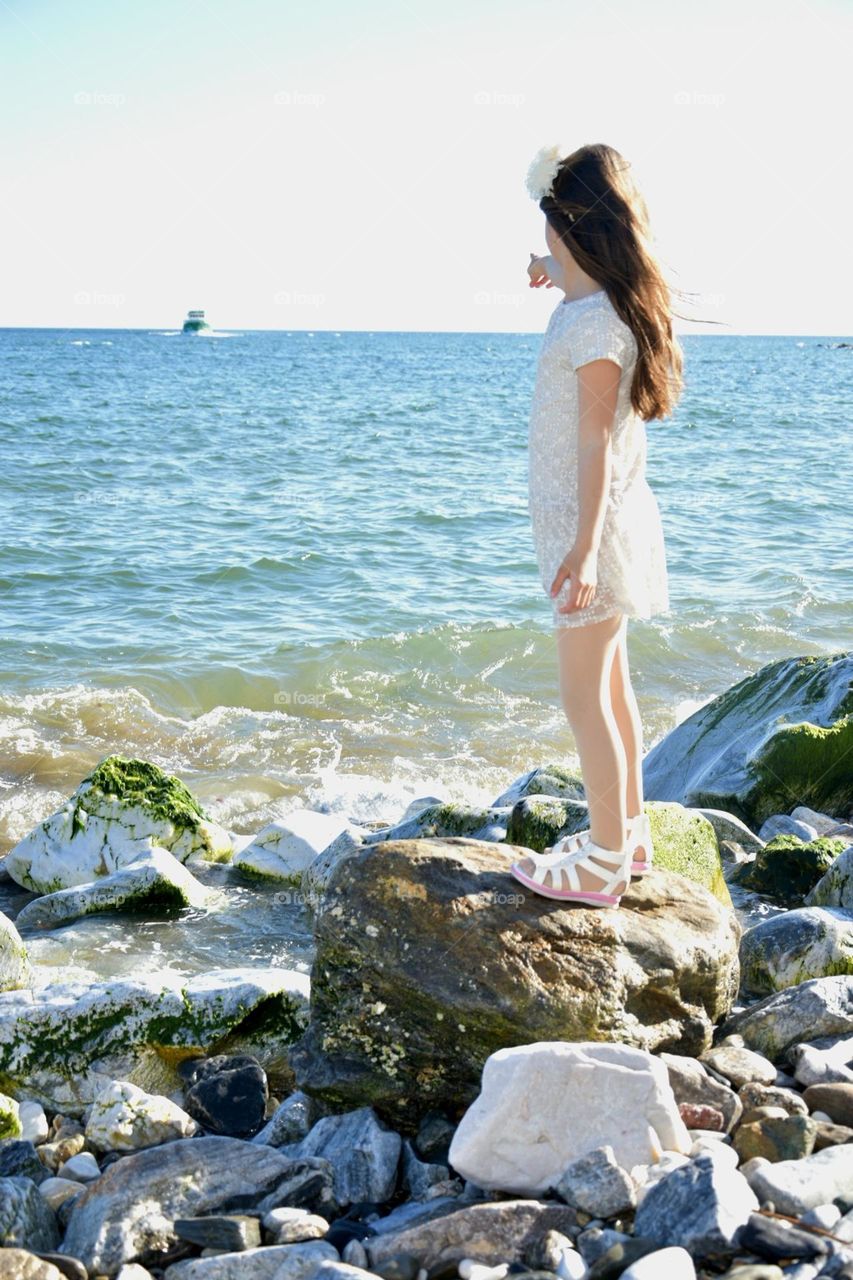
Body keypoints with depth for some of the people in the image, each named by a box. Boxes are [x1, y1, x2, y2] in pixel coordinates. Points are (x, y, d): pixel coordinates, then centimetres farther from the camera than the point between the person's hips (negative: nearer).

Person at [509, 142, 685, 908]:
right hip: (596, 519, 10)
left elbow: (598, 442, -24)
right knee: (609, 683, 17)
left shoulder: (594, 322, -21)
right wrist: (558, 278, 44)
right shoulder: (601, 306, 8)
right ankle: (628, 832, 29)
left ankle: (604, 865, 5)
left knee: (586, 696, -3)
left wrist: (584, 547, -26)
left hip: (594, 523, -10)